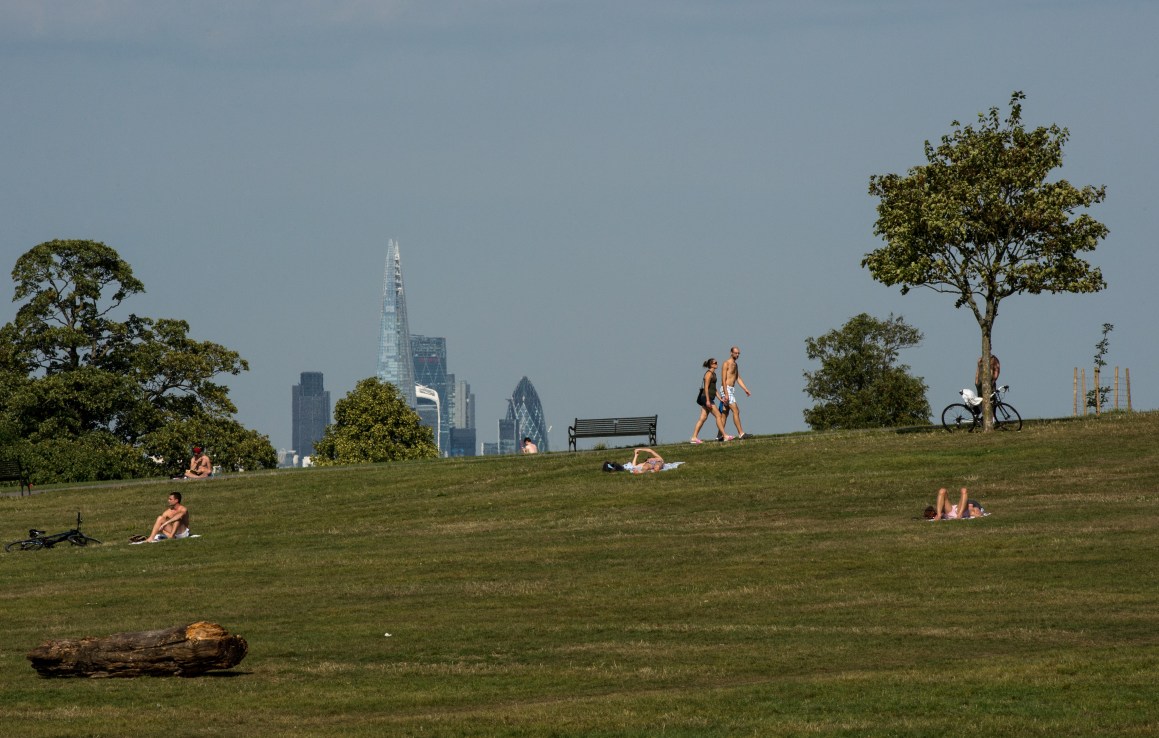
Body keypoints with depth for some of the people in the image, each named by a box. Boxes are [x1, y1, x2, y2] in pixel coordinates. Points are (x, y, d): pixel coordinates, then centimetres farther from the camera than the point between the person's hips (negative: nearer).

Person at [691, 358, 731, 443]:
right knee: (718, 415, -7)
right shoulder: (709, 373, -11)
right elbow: (706, 387, -17)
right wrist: (708, 400, -22)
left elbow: (714, 389, 22)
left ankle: (694, 438, 3)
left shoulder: (713, 374, 18)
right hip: (707, 398, -10)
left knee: (703, 418, 5)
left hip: (708, 399, 10)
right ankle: (724, 436, -6)